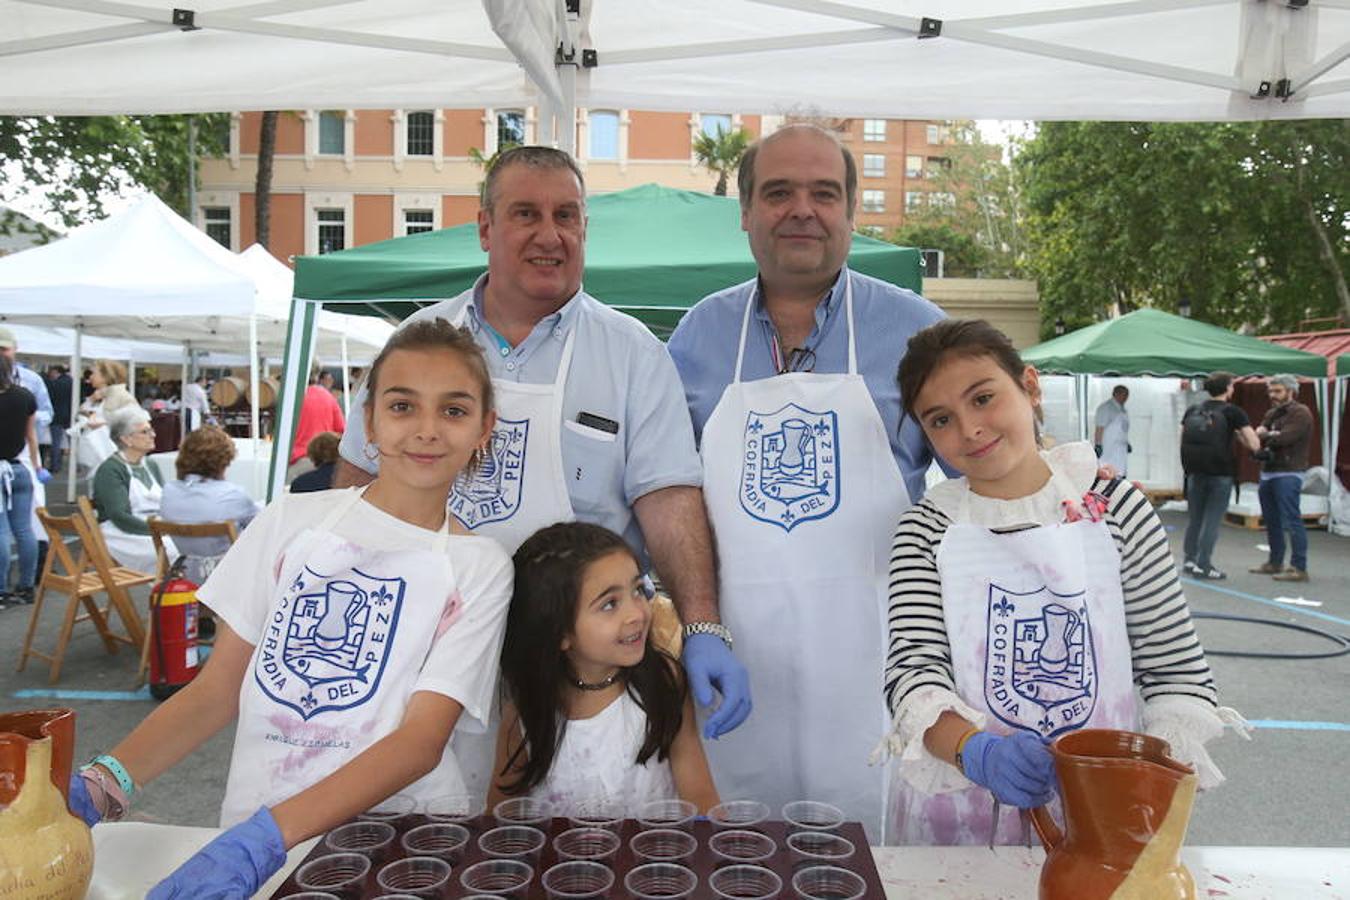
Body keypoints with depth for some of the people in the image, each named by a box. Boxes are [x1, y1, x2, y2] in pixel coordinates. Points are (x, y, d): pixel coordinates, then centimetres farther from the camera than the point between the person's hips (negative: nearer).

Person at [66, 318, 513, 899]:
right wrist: (104, 781, -10)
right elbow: (217, 689, 5)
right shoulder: (291, 520, 4)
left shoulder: (481, 566, -2)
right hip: (251, 822, 2)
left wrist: (268, 835, -22)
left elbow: (423, 738, -10)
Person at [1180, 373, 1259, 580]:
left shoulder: (1192, 411, 7)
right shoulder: (1233, 412, -5)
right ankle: (1204, 565, 5)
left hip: (1195, 472, 4)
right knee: (1212, 520, 3)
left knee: (1194, 518, 15)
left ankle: (1190, 559, 13)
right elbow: (1254, 445, -8)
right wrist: (1237, 434, 8)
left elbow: (1183, 442, 9)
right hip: (1221, 473, -4)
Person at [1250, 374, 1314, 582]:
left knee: (1291, 521, -10)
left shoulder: (1301, 413, -6)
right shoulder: (1272, 413, 19)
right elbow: (1258, 433, 6)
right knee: (1272, 521, 14)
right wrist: (1271, 436, -15)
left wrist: (1264, 436, -2)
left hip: (1288, 473, -8)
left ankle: (1299, 568, -9)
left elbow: (1285, 438, -18)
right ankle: (1275, 563, 24)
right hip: (1267, 473, 8)